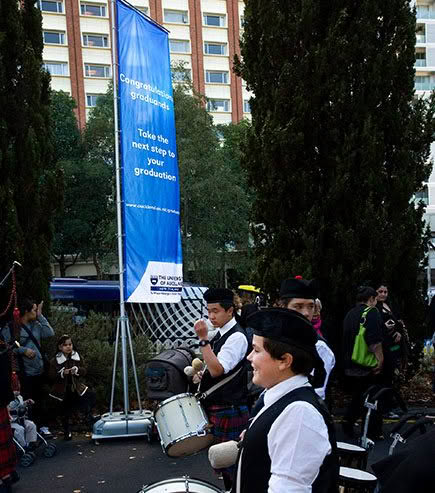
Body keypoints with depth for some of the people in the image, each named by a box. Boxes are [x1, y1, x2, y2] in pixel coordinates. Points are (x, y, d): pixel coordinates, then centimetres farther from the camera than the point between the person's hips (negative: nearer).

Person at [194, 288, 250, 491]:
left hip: (229, 410, -10)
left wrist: (203, 339, -25)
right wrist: (202, 375, 8)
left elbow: (217, 369, -24)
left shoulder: (236, 337, -17)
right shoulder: (220, 334, 12)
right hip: (215, 407, 10)